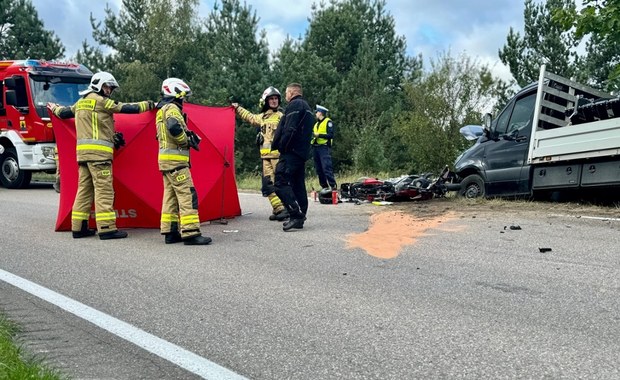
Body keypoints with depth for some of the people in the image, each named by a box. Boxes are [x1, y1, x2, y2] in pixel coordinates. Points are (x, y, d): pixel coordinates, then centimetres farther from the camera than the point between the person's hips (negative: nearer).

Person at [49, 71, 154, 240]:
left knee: (84, 189, 10)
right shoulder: (101, 101, -4)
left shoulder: (81, 102, 19)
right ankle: (107, 228, -12)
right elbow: (126, 108, -4)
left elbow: (64, 112, 30)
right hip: (98, 152, -8)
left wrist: (55, 108, 53)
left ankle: (78, 227, 12)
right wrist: (149, 105, 7)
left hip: (82, 151, 8)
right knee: (104, 190, -9)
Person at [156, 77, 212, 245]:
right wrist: (187, 141, -13)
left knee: (170, 195, 11)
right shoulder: (172, 108, -9)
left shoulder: (162, 110, 23)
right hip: (175, 160, -10)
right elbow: (174, 128, -28)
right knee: (187, 195, -12)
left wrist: (189, 136, 7)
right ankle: (191, 233, -16)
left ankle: (170, 232, 13)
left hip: (166, 160, 10)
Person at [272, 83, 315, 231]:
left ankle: (296, 214, -21)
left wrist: (281, 146, -12)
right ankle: (299, 218, 12)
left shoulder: (295, 104, -7)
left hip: (291, 152, -10)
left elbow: (290, 130, -18)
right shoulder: (307, 107, 25)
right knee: (298, 185, 10)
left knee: (281, 183, -13)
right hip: (303, 152, 10)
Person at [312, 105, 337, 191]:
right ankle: (324, 186, 11)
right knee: (319, 169, 5)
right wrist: (313, 135, 2)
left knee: (326, 168, -16)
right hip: (315, 147, 8)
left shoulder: (328, 122, -1)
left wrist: (319, 135, -15)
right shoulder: (316, 124, 23)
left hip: (324, 147, -8)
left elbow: (331, 135, -11)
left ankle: (333, 186, -16)